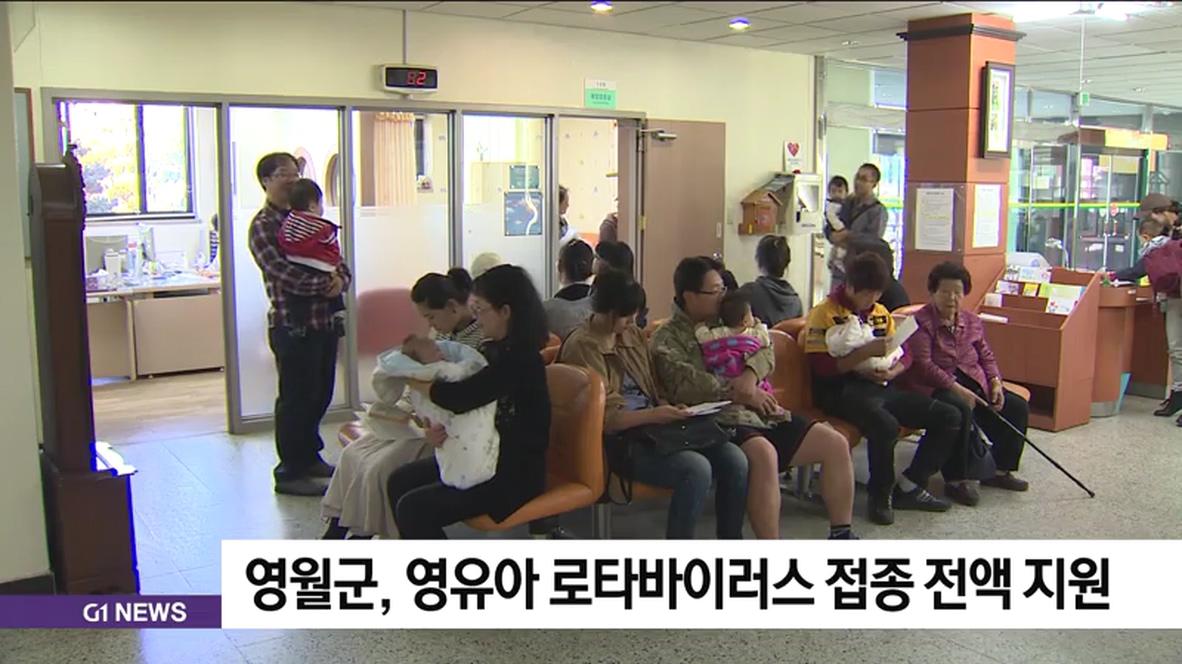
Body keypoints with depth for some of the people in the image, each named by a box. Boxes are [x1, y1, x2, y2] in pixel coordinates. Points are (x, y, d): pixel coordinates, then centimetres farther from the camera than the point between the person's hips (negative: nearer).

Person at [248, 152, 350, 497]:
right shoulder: (262, 226, -7)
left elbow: (337, 261, 13)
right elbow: (284, 274, -20)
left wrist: (340, 279, -8)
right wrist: (326, 283, -19)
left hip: (325, 321, 7)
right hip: (293, 325, -7)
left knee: (320, 394, 15)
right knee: (296, 398, 0)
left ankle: (310, 457, 30)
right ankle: (290, 472, 10)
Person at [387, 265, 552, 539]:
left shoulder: (521, 359, -21)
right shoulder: (498, 351, 9)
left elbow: (461, 397, -28)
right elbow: (469, 403, 11)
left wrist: (412, 378, -11)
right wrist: (439, 429, -10)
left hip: (513, 475, -10)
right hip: (487, 459, 10)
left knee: (413, 509, -17)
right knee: (400, 481, 9)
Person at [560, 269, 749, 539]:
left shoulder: (634, 335, 15)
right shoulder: (582, 347, -9)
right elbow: (601, 419, -16)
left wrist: (670, 410, 0)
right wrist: (653, 415, -24)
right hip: (619, 441, -8)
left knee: (735, 461, -14)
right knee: (696, 469, -31)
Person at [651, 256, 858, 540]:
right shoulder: (668, 339, 1)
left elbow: (766, 351, 8)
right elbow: (686, 384, -16)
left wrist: (751, 373, -15)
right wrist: (740, 394, -17)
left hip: (760, 412, 8)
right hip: (719, 420, -8)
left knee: (836, 445, -1)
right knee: (763, 454, -37)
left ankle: (840, 535, 11)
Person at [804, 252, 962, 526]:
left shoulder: (880, 313, 18)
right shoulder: (825, 313, -5)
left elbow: (904, 354, 19)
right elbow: (822, 366, -15)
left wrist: (891, 372, -4)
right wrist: (866, 352, -21)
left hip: (881, 387, 8)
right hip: (842, 390, -8)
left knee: (949, 417, -2)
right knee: (885, 424, -37)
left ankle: (908, 486, 3)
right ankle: (881, 495, -12)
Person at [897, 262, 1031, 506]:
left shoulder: (972, 321, 13)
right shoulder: (921, 322, -10)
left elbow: (986, 355, 19)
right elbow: (922, 364, -19)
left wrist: (996, 381, -1)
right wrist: (956, 388, -25)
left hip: (971, 380, 8)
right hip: (934, 385, -8)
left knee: (1017, 406, -3)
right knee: (961, 409, -37)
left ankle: (999, 468, 12)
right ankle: (957, 479, -25)